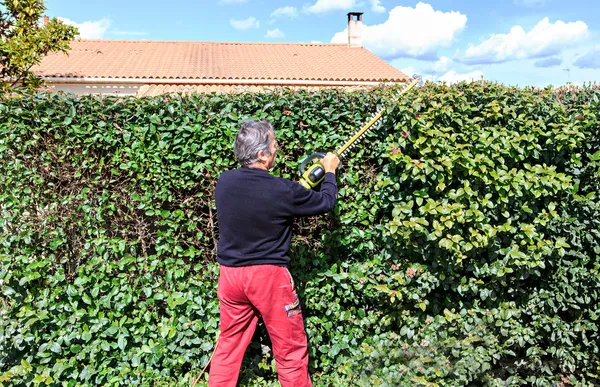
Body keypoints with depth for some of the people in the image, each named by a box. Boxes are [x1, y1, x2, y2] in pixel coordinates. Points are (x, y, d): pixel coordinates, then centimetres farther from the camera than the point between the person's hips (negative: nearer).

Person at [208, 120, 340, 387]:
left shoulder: (223, 182, -3)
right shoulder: (282, 190, -17)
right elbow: (326, 202, 0)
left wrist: (301, 186, 19)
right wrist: (329, 172, 19)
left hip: (230, 274, 5)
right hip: (268, 275, -5)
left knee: (229, 345, 20)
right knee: (290, 350, 13)